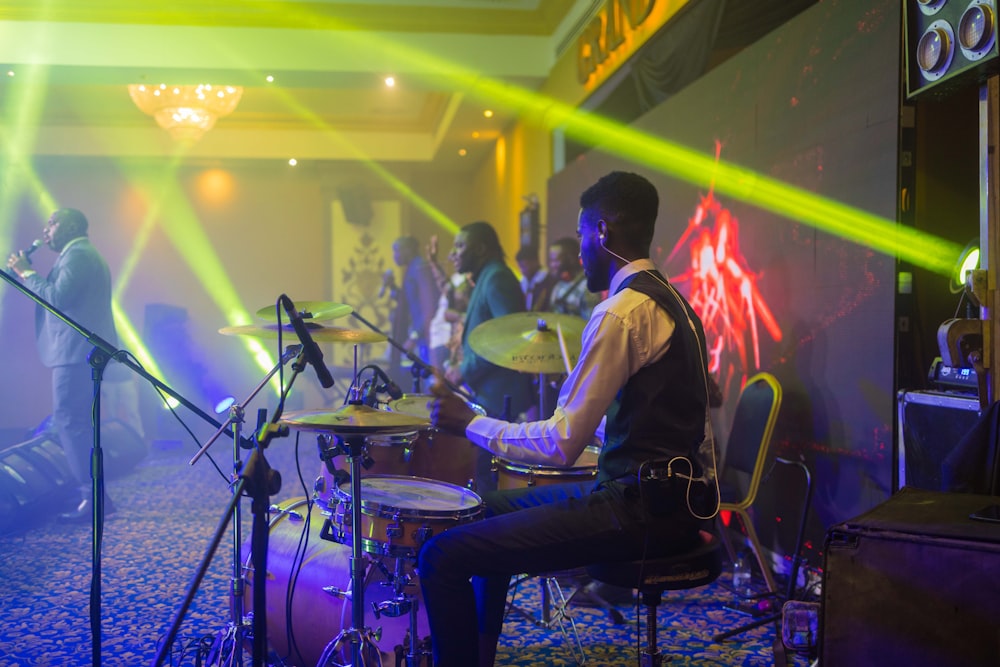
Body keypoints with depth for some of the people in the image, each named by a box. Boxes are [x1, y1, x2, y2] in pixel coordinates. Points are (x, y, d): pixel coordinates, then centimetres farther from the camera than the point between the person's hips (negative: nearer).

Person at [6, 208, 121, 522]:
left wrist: (27, 274, -10)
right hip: (84, 351, 11)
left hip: (76, 352, -11)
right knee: (77, 422, 13)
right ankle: (92, 493, 15)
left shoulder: (77, 254, -10)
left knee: (69, 422, -12)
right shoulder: (84, 255, 25)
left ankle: (93, 498, -13)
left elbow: (57, 298, -20)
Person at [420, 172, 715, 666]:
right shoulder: (667, 300, 13)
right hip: (668, 494, 11)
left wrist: (469, 423, -8)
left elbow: (561, 444, -19)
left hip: (642, 509, -11)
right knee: (495, 510, 26)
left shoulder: (621, 311, -17)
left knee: (442, 557, -14)